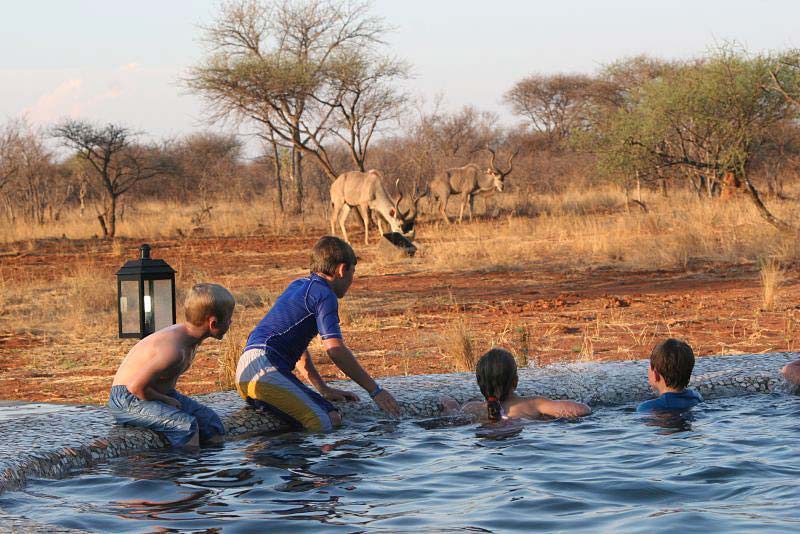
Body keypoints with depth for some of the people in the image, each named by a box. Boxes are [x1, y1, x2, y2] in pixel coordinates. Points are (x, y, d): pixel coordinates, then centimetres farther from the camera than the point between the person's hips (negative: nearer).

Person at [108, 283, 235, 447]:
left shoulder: (189, 337, -2)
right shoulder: (172, 348, -32)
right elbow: (136, 387, -29)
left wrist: (172, 399, 0)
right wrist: (166, 400, -16)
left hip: (160, 393, 10)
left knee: (209, 420, 3)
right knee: (186, 425, -28)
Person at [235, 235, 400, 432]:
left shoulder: (299, 285, 27)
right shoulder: (324, 295, -3)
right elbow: (335, 350, -11)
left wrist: (324, 390, 31)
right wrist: (375, 390, -6)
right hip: (265, 367, -10)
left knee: (334, 417, 1)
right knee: (324, 424, -21)